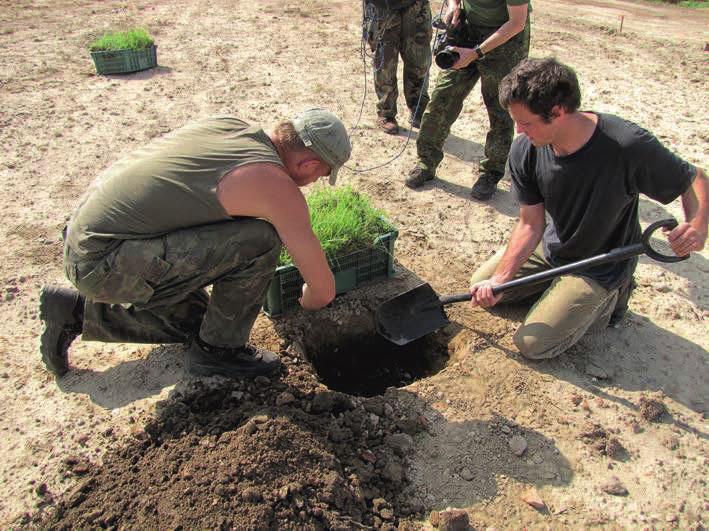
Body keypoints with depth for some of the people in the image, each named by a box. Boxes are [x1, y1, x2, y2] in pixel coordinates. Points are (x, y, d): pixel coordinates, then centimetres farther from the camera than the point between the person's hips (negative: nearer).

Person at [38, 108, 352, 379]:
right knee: (259, 241, -17)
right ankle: (218, 350, 2)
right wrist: (307, 302, 15)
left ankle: (75, 311, 25)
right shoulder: (278, 186, -18)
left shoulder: (227, 124, 5)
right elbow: (324, 289, -10)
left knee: (193, 319, 23)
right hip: (102, 264, -9)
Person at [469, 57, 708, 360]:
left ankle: (607, 298, 11)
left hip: (601, 266, -5)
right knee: (481, 285, 9)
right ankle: (557, 285, 19)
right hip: (552, 248, 5)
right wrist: (498, 279, -24)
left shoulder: (628, 146, -32)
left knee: (532, 343, -12)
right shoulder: (524, 151, -19)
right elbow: (530, 224, -13)